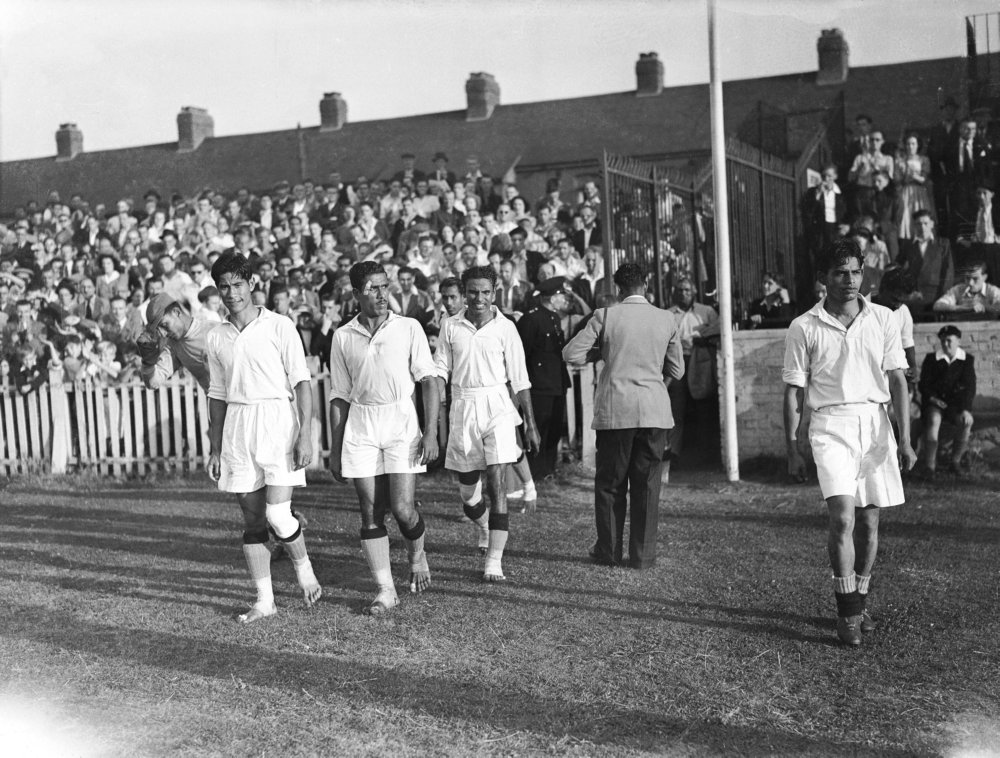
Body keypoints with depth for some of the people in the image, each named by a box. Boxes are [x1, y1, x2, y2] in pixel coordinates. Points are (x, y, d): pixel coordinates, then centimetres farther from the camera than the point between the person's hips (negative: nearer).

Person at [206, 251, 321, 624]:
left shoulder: (279, 327, -2)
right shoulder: (215, 339, 11)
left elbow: (302, 383, -4)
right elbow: (217, 396, 17)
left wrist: (305, 434, -11)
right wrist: (215, 449, 14)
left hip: (277, 420, -4)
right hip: (236, 428, 4)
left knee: (277, 516, -11)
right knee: (252, 519, 6)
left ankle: (303, 565, 19)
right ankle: (264, 600, 14)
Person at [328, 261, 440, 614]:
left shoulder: (409, 328, 1)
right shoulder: (343, 336, 6)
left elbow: (429, 380, -1)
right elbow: (339, 396, 11)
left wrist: (431, 432, -9)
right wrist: (335, 449, 10)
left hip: (400, 420, -2)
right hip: (359, 428, 2)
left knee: (401, 507, -8)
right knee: (370, 512, 1)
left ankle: (417, 554, 25)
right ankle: (385, 590, 9)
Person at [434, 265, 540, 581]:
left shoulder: (505, 327, 0)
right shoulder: (450, 326, 4)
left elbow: (520, 379, 4)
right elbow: (440, 369, 6)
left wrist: (531, 424, 5)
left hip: (497, 407, -2)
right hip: (462, 409, 2)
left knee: (496, 484, -13)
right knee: (468, 494, 10)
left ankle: (494, 561, -10)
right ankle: (486, 531, 42)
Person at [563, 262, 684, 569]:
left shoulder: (605, 316, -5)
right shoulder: (667, 319, 2)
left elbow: (570, 354, -5)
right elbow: (676, 371, 9)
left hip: (614, 410, -1)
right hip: (654, 411, 1)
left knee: (610, 483, 12)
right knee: (647, 484, 9)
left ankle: (608, 551, 19)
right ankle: (642, 554, 12)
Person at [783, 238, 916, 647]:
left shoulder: (883, 319, 5)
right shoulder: (804, 328, 0)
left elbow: (897, 381, 4)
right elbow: (794, 392, 3)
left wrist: (905, 439, -4)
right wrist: (793, 450, 1)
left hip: (875, 423, 2)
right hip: (831, 424, -2)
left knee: (869, 522, 7)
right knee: (843, 517, -15)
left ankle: (859, 602, 25)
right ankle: (847, 612, -5)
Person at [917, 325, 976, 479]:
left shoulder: (967, 360, 3)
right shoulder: (931, 359, 1)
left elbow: (970, 387, -3)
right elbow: (923, 384, 4)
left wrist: (966, 409, -17)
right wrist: (932, 398, -16)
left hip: (956, 403, 1)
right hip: (934, 401, -1)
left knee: (966, 422, -30)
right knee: (933, 421, -34)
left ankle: (956, 461, -10)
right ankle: (930, 465, -26)